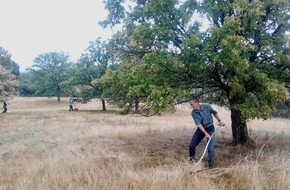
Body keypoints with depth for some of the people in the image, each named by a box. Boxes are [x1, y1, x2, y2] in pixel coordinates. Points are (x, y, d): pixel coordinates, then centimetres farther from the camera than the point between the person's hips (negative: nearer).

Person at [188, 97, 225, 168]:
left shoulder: (207, 106, -19)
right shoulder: (193, 113, -16)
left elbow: (214, 112, 2)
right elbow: (198, 124, -23)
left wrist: (219, 121, -1)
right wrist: (205, 133, -31)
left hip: (210, 128, -2)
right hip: (201, 129, 2)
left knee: (210, 148, -13)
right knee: (191, 145, 3)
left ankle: (211, 165, 0)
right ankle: (192, 158, 31)